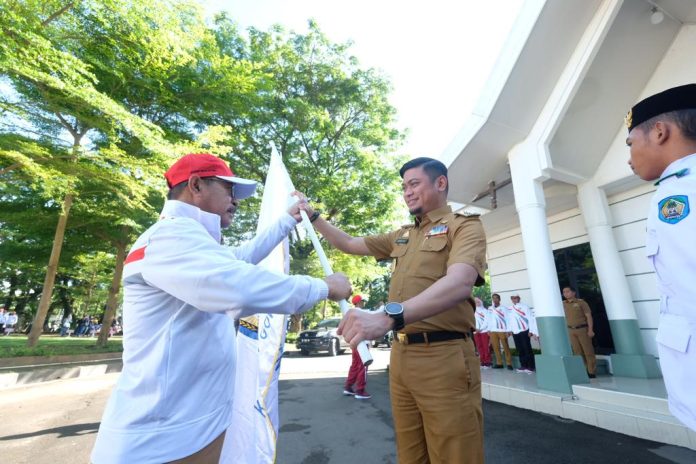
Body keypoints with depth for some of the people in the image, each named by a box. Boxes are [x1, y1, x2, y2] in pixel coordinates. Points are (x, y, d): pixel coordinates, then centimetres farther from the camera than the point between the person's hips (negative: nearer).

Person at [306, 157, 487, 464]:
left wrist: (387, 316, -39)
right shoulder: (401, 236, 17)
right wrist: (312, 215, 18)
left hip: (443, 357, -6)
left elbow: (460, 283, -25)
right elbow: (349, 244, 26)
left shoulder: (465, 225, -5)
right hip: (400, 355, 7)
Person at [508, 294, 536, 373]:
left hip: (524, 331, -5)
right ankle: (523, 365, 17)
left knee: (527, 349, -2)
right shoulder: (510, 309, 11)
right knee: (520, 350, 9)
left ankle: (531, 366, 5)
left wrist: (530, 330, -11)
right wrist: (509, 330, 10)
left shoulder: (524, 306, -4)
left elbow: (530, 318, -7)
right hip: (515, 332, 5)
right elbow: (509, 320, 15)